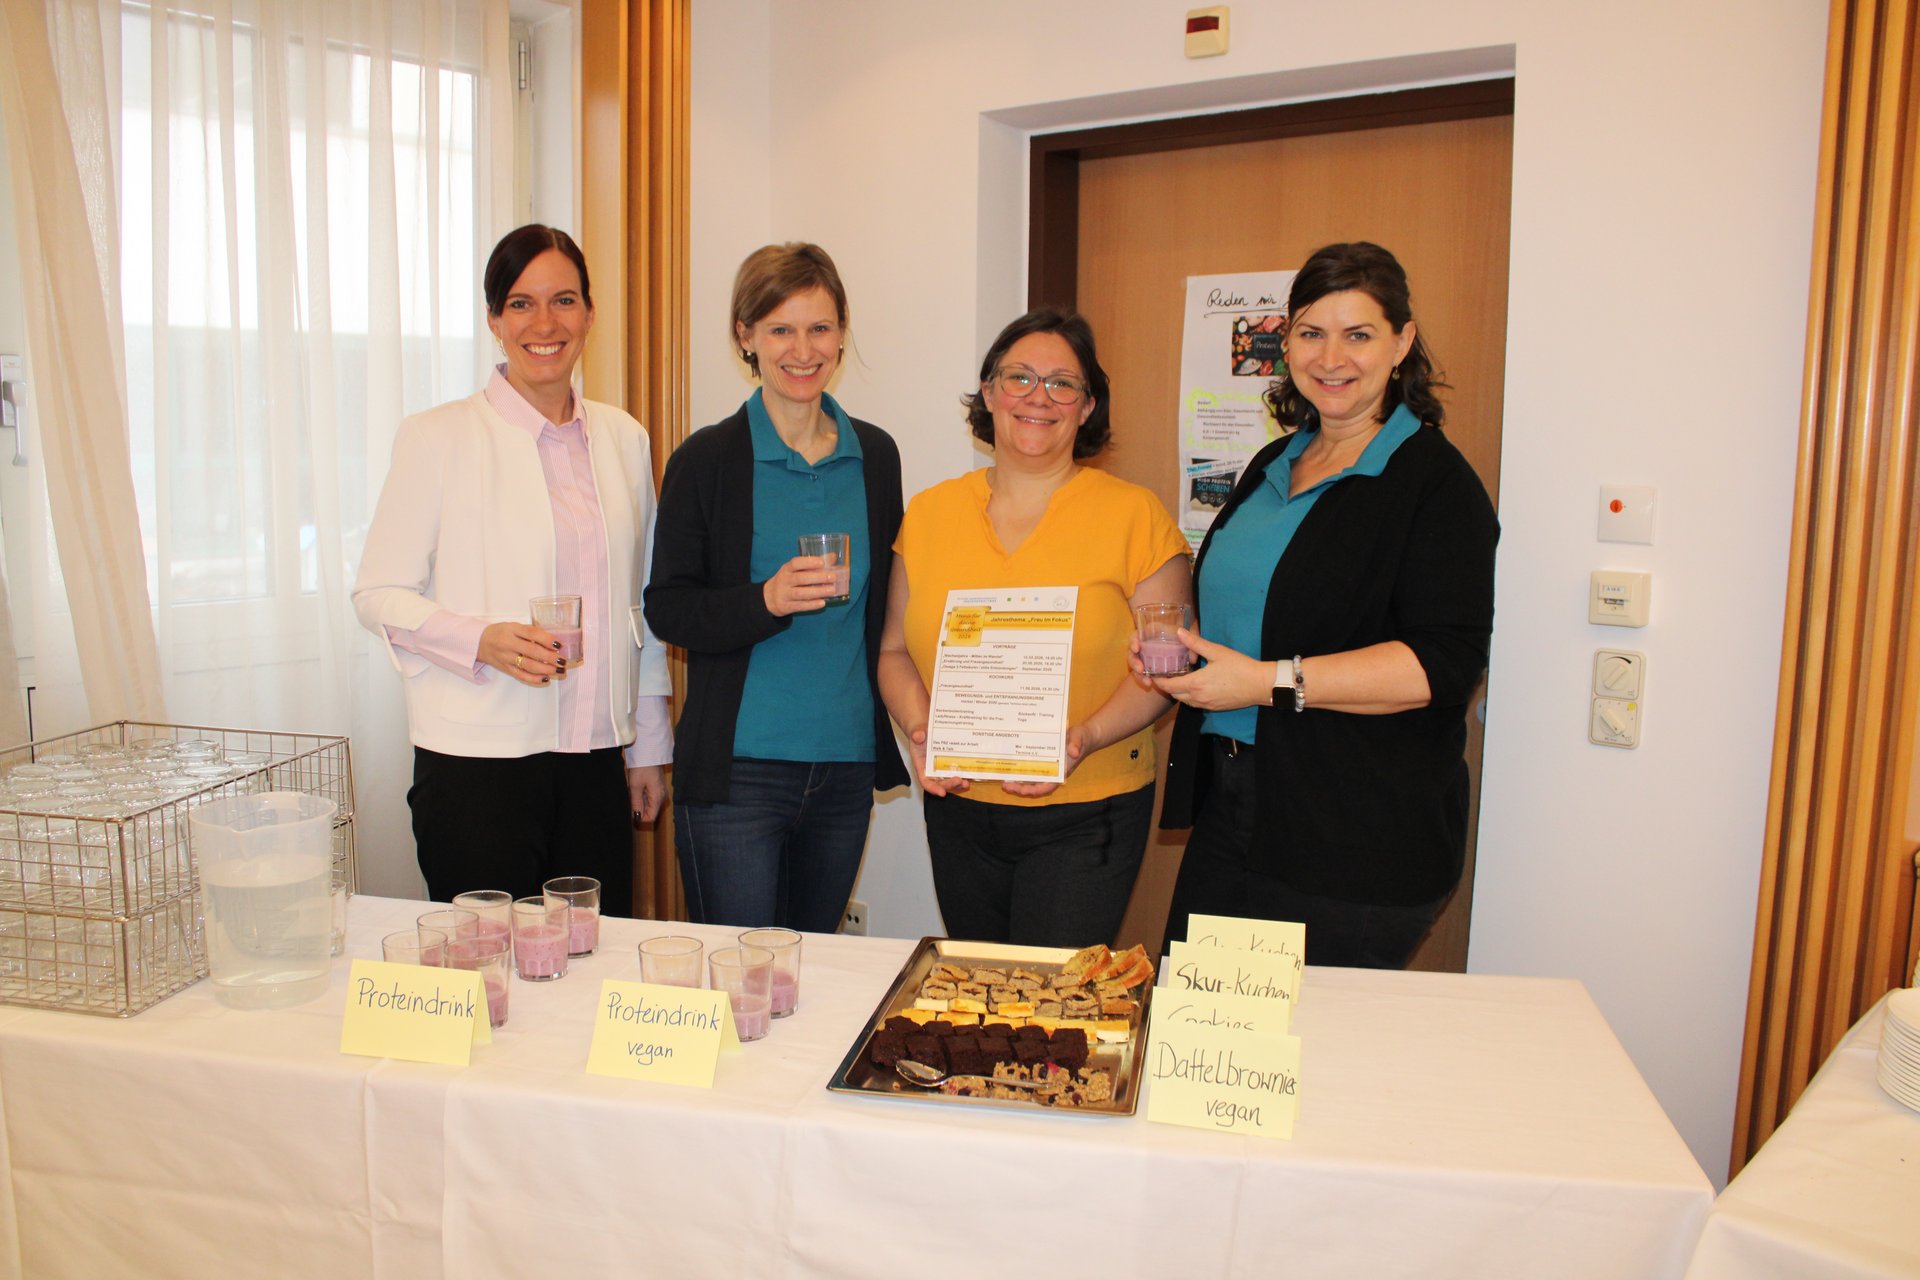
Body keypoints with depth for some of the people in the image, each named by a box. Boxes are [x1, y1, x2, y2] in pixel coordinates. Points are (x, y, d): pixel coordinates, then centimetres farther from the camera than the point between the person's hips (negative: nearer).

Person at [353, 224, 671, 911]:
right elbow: (378, 593, -2)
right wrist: (482, 641, -20)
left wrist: (649, 748, 13)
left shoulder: (624, 439, 10)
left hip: (597, 758, 4)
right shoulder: (438, 437, -2)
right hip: (477, 759, -3)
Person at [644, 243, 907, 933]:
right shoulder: (707, 459, -4)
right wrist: (766, 600, -23)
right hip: (735, 770, -4)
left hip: (848, 764, 4)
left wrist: (900, 721, 11)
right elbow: (667, 609, -6)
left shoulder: (875, 455, 8)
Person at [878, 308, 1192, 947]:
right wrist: (919, 730, -9)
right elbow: (896, 650, 9)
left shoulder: (1135, 516, -4)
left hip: (1083, 816, -3)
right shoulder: (929, 513, 5)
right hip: (958, 808, 4)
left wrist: (1082, 741, -19)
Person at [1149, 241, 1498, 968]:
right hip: (1228, 806, 7)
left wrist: (1270, 681, -22)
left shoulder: (1435, 481, -9)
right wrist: (1175, 648, 6)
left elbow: (1446, 662, -19)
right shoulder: (1274, 466, 14)